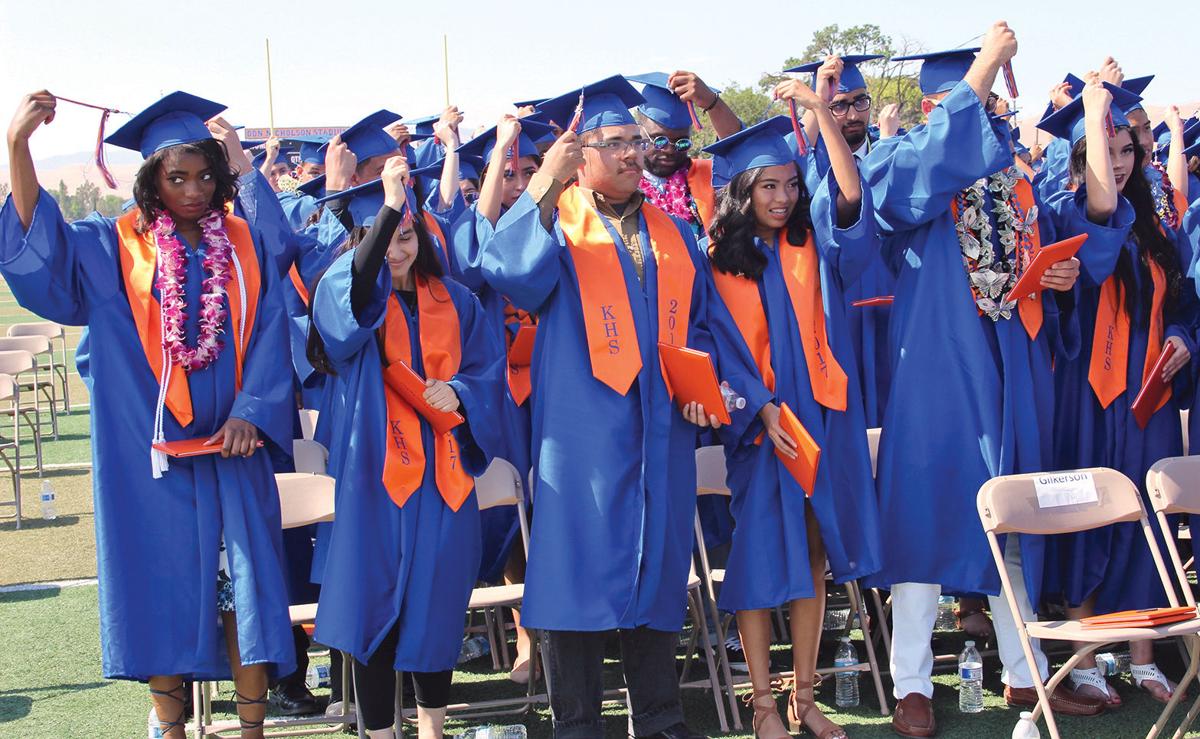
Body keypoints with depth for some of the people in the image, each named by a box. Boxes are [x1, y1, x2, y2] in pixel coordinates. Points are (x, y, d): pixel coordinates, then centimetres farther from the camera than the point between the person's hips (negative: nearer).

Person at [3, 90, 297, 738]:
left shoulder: (244, 245, 5)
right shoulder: (114, 247, 1)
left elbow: (269, 336, 1)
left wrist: (250, 414, -13)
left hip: (231, 443, 1)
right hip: (149, 446, -1)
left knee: (245, 580, 1)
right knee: (162, 582, 3)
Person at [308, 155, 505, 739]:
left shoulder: (454, 301, 11)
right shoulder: (347, 294, 1)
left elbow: (487, 369, 8)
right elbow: (353, 286, -24)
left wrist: (457, 392, -13)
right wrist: (388, 206, -31)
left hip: (441, 469, 3)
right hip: (376, 467, -3)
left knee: (437, 595, 8)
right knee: (375, 595, -2)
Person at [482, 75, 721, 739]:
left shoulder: (672, 235, 18)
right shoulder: (555, 224, 3)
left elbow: (697, 323, 22)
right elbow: (507, 269, -18)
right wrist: (545, 182, -26)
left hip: (660, 432, 4)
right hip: (583, 429, -4)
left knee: (657, 572, 9)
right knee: (580, 566, -4)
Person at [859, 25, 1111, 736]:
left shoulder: (1014, 180, 16)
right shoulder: (901, 164, -1)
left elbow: (1037, 264, 23)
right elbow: (933, 159, -25)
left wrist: (1061, 278, -1)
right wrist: (984, 67, -21)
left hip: (1012, 370, 5)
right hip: (936, 366, -5)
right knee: (927, 511, -3)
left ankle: (1025, 673, 21)